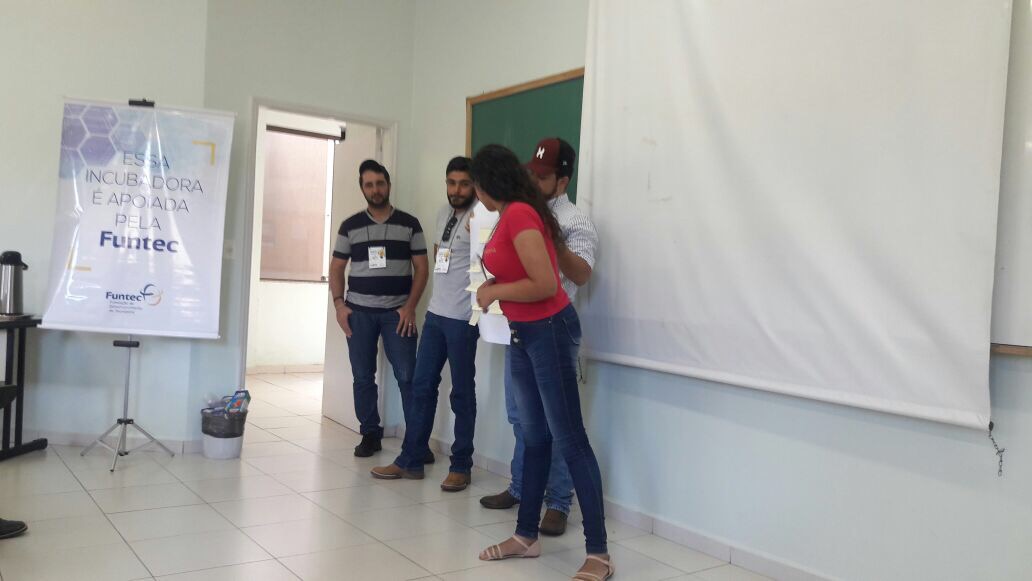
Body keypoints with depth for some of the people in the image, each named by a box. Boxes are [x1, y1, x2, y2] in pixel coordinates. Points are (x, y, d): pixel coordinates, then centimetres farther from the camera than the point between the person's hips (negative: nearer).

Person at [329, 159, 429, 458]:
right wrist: (339, 304, -2)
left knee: (408, 377, -5)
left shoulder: (409, 224, 3)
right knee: (363, 377, 6)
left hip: (397, 312, -2)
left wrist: (410, 306, -7)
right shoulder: (350, 226, 7)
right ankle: (370, 434, 19)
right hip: (359, 312, 2)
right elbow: (336, 268, 10)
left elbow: (421, 268, 2)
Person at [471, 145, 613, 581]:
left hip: (549, 331, -10)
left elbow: (546, 285, -24)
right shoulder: (509, 216, 9)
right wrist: (494, 291, 13)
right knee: (534, 436, 15)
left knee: (570, 439, -5)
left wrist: (494, 292, -13)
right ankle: (526, 536, 27)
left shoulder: (519, 214, -19)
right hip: (522, 334, 10)